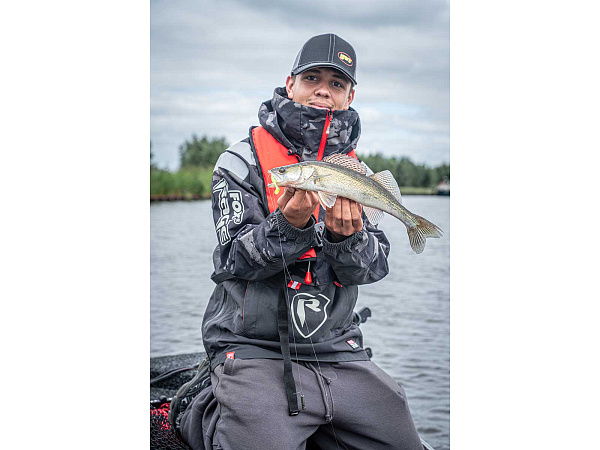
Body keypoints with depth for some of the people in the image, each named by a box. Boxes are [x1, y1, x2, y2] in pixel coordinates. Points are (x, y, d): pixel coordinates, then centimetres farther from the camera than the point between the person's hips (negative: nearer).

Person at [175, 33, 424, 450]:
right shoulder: (243, 161, -1)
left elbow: (374, 267, 1)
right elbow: (234, 260, -10)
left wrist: (346, 237, -22)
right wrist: (289, 226, -28)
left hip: (340, 355, 5)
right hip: (255, 349, -4)